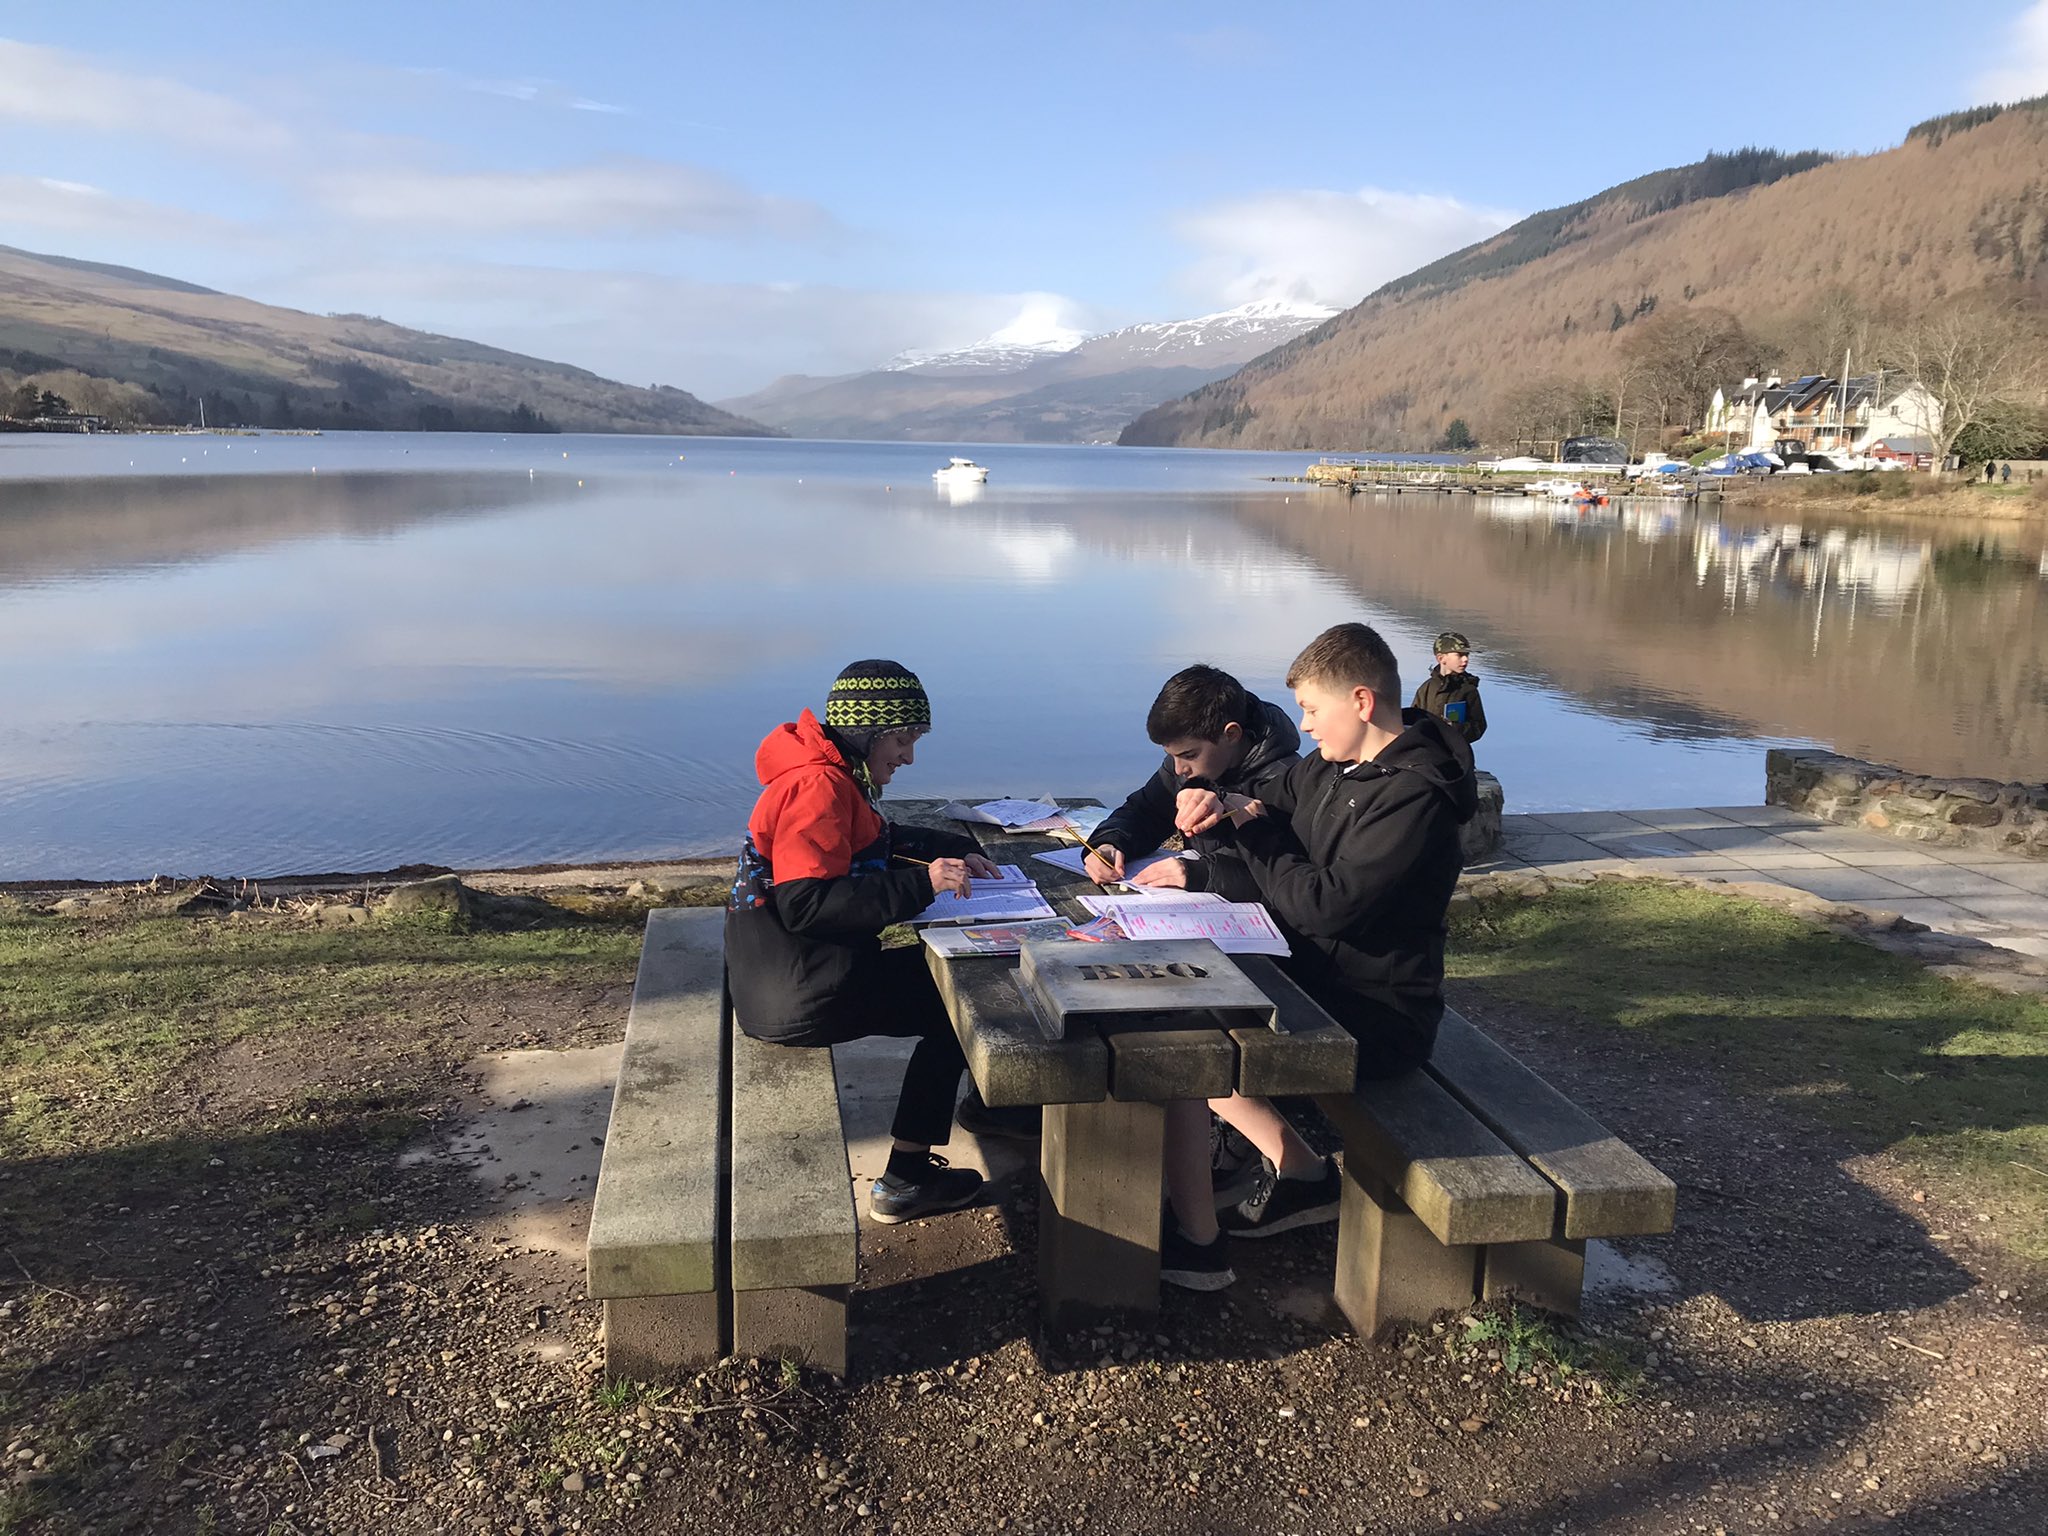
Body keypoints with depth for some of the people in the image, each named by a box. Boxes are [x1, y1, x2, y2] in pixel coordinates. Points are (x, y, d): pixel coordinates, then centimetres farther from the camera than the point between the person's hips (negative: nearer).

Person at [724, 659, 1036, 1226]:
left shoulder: (835, 776, 11)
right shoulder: (819, 785, -21)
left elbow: (880, 839, 27)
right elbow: (804, 903, -29)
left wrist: (956, 850, 10)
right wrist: (920, 884, -28)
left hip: (793, 971, 10)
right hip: (796, 990, -10)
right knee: (954, 1002, 1)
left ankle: (985, 1102, 32)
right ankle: (904, 1182, 5)